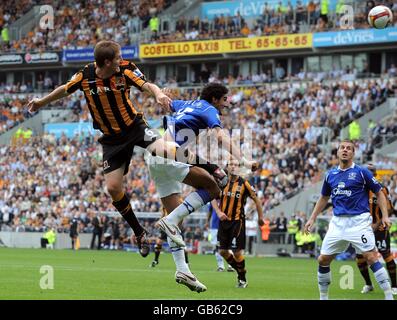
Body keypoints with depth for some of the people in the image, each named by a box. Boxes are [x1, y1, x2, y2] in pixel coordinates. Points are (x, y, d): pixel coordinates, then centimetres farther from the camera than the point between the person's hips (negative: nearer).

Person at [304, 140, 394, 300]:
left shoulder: (362, 172, -1)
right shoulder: (330, 175, 12)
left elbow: (379, 193, 2)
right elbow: (324, 198, 25)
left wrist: (385, 216, -8)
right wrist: (312, 218, 21)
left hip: (359, 220, -5)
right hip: (338, 222, 5)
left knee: (371, 257, -17)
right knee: (323, 260, 4)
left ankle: (389, 295, -15)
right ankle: (323, 297, 20)